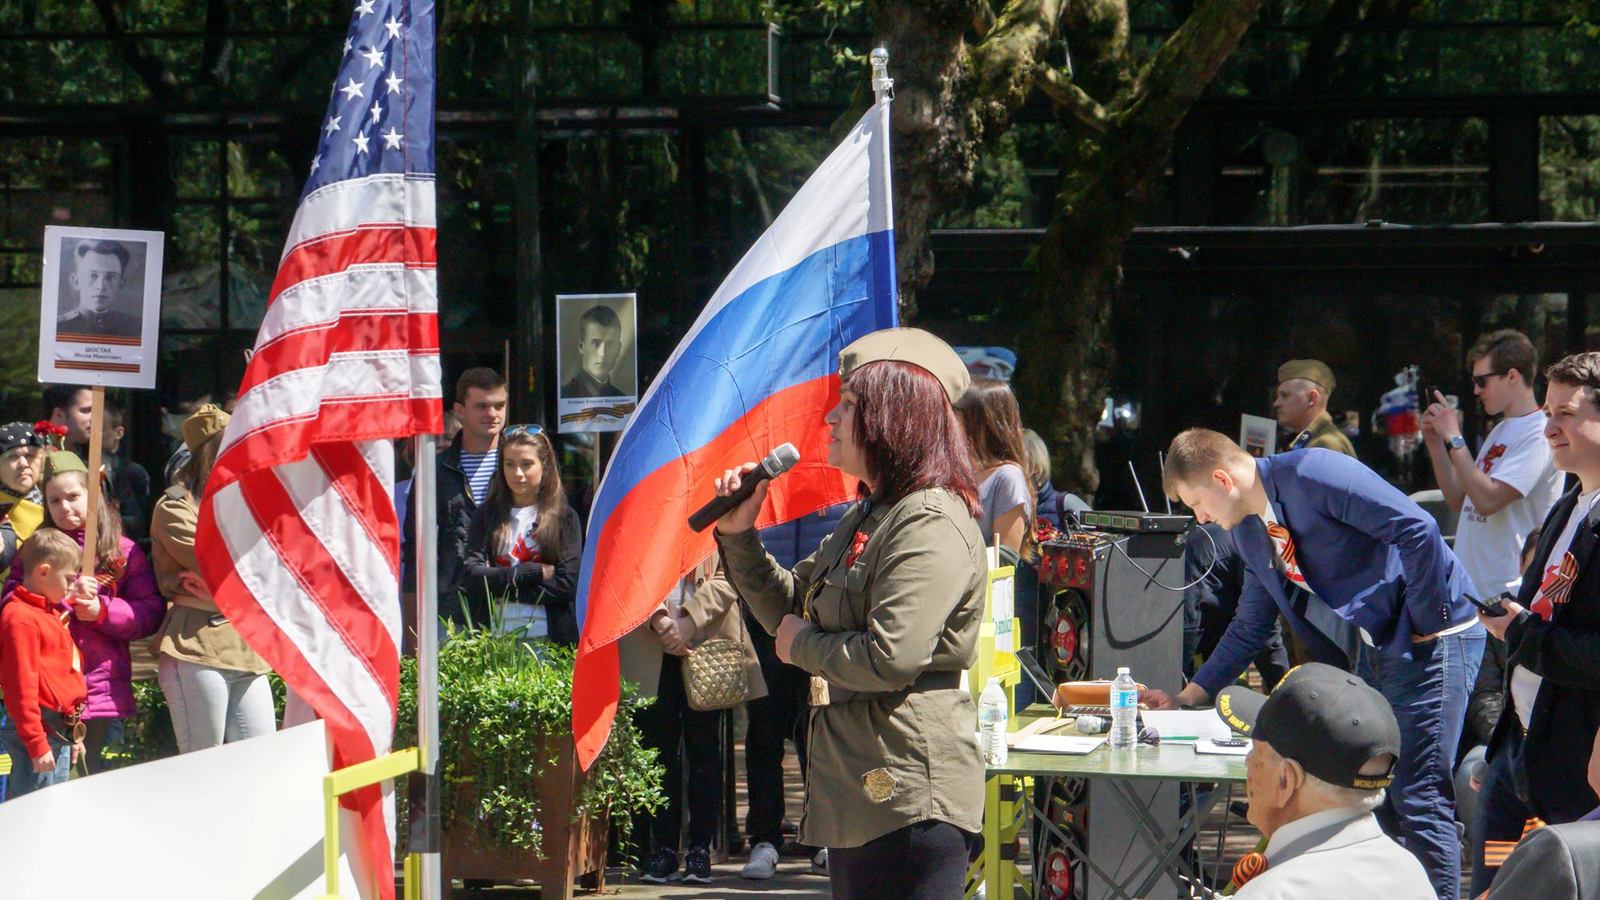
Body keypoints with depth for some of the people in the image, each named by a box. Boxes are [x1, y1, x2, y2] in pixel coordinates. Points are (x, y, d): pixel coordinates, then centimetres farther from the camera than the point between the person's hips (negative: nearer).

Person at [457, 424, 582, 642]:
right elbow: (471, 575, -2)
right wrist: (535, 572, -8)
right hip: (494, 636, 1)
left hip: (549, 639, -1)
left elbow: (566, 584, -5)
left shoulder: (564, 518, 4)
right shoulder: (486, 515, 10)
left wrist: (500, 588, -6)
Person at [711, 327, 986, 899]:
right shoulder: (867, 518, 19)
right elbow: (792, 605, 26)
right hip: (858, 796, 11)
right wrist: (739, 535, 11)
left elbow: (892, 659, -25)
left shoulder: (932, 524, -16)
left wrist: (804, 647, -8)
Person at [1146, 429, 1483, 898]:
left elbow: (1417, 528, -23)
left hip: (1432, 639, -10)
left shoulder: (1310, 475, -17)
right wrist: (1188, 697, 18)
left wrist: (1425, 625, -17)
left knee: (1418, 799, -11)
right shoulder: (1251, 532, 12)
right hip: (1374, 648, 10)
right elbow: (1249, 629, 23)